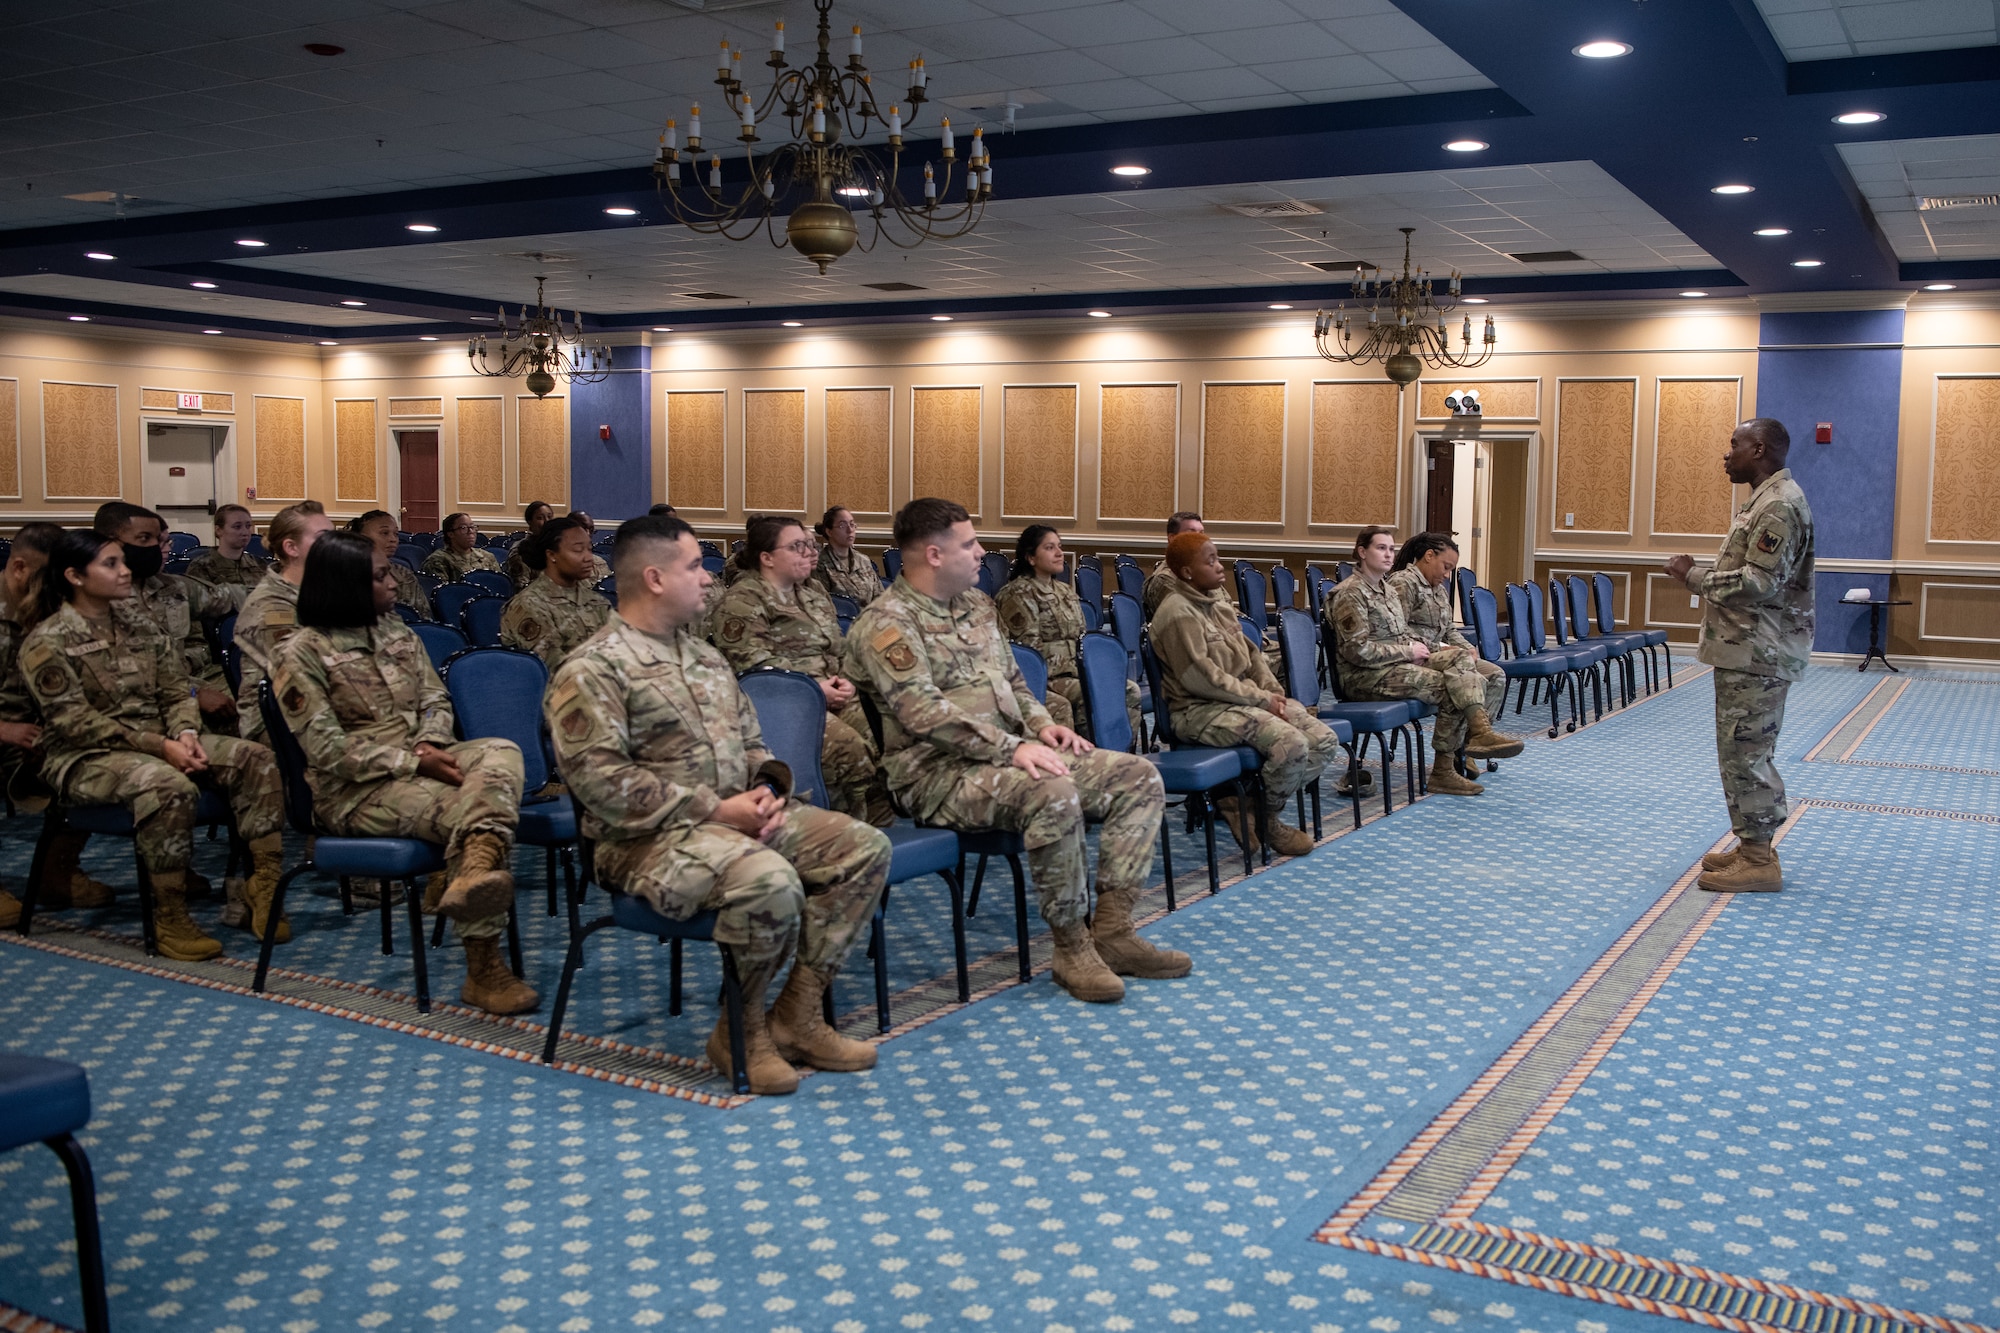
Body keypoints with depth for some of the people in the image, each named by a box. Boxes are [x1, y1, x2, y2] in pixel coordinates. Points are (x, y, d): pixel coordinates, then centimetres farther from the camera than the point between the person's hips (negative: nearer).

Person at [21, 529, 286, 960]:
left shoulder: (137, 621, 10)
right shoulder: (47, 643, -9)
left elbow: (175, 689, 10)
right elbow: (74, 722, -16)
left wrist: (186, 735, -11)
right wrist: (158, 746, -22)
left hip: (161, 742, 7)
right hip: (86, 757, -6)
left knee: (254, 758, -16)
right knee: (167, 785, -38)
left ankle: (264, 881, -16)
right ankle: (170, 919, -28)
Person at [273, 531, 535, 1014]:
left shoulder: (395, 631, 16)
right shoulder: (301, 654, -6)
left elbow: (436, 698, 15)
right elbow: (328, 749, -13)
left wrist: (431, 746, -9)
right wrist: (414, 764, -19)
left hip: (422, 760, 6)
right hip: (355, 789, -6)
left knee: (500, 752, -29)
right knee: (468, 808, -30)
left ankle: (472, 873, -56)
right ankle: (483, 970, -36)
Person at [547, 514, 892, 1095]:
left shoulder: (705, 656, 18)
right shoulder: (591, 669, -9)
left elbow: (752, 742, 23)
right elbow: (599, 778, -19)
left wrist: (769, 792, -2)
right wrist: (716, 809, -19)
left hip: (739, 815, 9)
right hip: (651, 836, -8)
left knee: (864, 846, -9)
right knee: (770, 880, -35)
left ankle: (795, 1018, -5)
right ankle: (741, 1030, -9)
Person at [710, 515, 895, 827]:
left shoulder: (814, 592, 23)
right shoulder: (741, 601, -2)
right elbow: (753, 665, -13)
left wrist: (843, 681, 2)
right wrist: (815, 688, -16)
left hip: (829, 694, 7)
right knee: (848, 745, -30)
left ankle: (884, 822, -18)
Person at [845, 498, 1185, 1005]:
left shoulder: (977, 603, 16)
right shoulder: (885, 624, -11)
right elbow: (923, 712, -23)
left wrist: (1041, 724, 5)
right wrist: (1010, 748, -28)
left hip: (1011, 753, 9)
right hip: (939, 772, -9)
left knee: (1139, 777, -4)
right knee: (1055, 794, -36)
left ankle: (1111, 931, -7)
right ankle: (1071, 945, -19)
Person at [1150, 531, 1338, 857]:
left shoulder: (1218, 603, 15)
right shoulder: (1177, 613, -14)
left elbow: (1250, 653, 18)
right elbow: (1202, 678, -20)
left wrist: (1274, 692, 0)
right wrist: (1260, 699, -15)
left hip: (1244, 697, 10)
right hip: (1201, 709, -9)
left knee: (1325, 741, -5)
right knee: (1291, 744, -28)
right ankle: (1269, 821, -1)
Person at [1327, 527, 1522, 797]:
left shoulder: (1386, 589, 19)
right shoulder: (1350, 594, -12)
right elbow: (1357, 650, -20)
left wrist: (1417, 646, 4)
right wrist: (1408, 651, -15)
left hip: (1399, 662, 9)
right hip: (1366, 676, -9)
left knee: (1459, 657, -14)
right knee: (1451, 688, -20)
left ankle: (1479, 730, -28)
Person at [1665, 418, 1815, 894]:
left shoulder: (1780, 506, -17)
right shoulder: (1766, 501, 17)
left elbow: (1759, 583, -24)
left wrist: (1693, 577, -15)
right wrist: (1700, 577, 10)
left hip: (1756, 655, -11)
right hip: (1751, 651, 11)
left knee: (1744, 752, -6)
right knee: (1747, 752, 16)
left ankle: (1758, 861, 0)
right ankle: (1753, 848, 25)